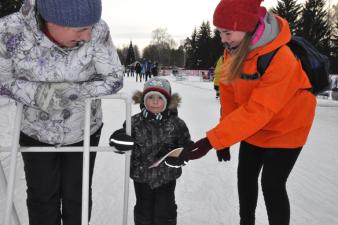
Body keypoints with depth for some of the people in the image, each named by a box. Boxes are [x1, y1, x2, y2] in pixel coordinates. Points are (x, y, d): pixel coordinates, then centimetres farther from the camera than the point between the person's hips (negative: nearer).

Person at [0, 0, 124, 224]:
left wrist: (72, 91, -33)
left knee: (76, 195, 13)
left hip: (83, 131, 0)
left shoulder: (97, 31, -29)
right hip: (35, 132, 1)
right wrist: (36, 92, -32)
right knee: (42, 195, 15)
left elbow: (114, 78, -19)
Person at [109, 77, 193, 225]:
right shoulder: (135, 122, -7)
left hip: (167, 176, -1)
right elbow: (120, 141, 0)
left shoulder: (176, 124, -8)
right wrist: (119, 139, -24)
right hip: (141, 175, 1)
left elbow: (187, 145, -3)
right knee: (144, 209, 16)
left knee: (164, 210, 10)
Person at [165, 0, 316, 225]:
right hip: (252, 126, 7)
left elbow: (257, 111, -36)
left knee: (272, 184, -6)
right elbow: (229, 89, -2)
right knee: (245, 175, 15)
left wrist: (212, 140, -38)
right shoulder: (234, 49, -12)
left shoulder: (280, 59, -34)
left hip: (284, 127, -7)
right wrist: (226, 130, -3)